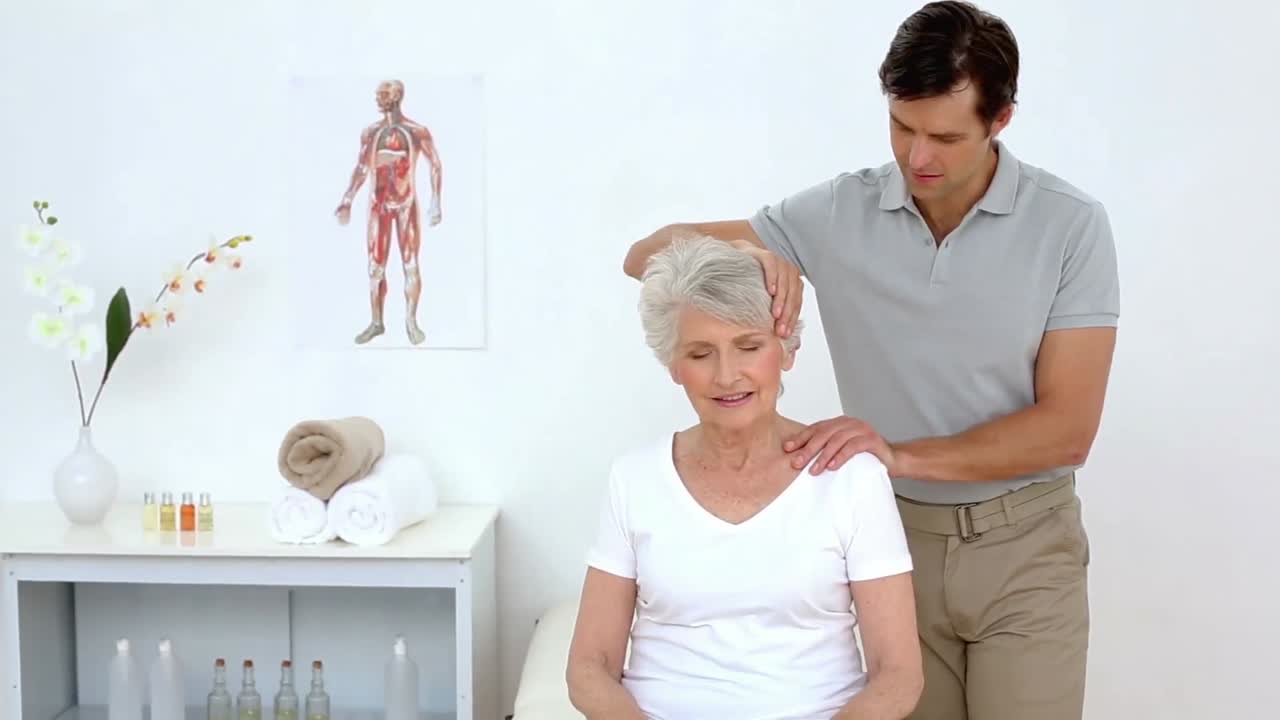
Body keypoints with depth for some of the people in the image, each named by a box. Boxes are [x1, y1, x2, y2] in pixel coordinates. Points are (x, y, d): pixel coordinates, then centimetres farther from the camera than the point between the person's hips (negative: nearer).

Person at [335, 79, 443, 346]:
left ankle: (411, 322, 8)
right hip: (378, 204, 3)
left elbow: (435, 165, -2)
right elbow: (361, 169, 12)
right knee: (375, 267, 4)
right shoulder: (370, 132, 7)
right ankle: (376, 322, 12)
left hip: (406, 204, -3)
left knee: (411, 265, -1)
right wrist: (346, 201, 6)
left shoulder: (417, 132, -4)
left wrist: (436, 203, -9)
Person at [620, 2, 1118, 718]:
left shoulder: (1071, 224, -12)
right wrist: (745, 251, -26)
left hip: (1024, 547, -1)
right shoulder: (840, 211, -6)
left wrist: (903, 454, -25)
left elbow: (1067, 430, -14)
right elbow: (649, 255, -5)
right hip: (894, 538, 2)